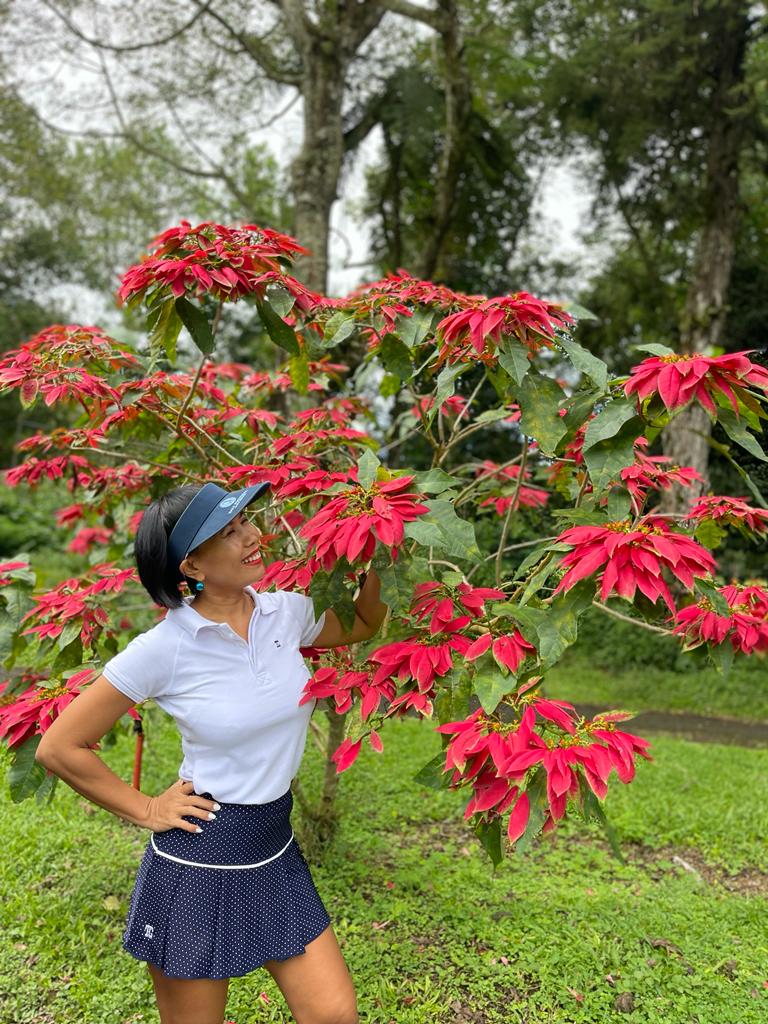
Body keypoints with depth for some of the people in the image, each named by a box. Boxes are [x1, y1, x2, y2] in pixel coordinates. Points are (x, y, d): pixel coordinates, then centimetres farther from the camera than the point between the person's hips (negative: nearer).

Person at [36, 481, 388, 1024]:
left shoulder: (286, 612, -5)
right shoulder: (164, 648, -19)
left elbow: (365, 624, 14)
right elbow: (60, 747, -10)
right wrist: (145, 811, -6)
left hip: (275, 854, 4)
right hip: (197, 861, -4)